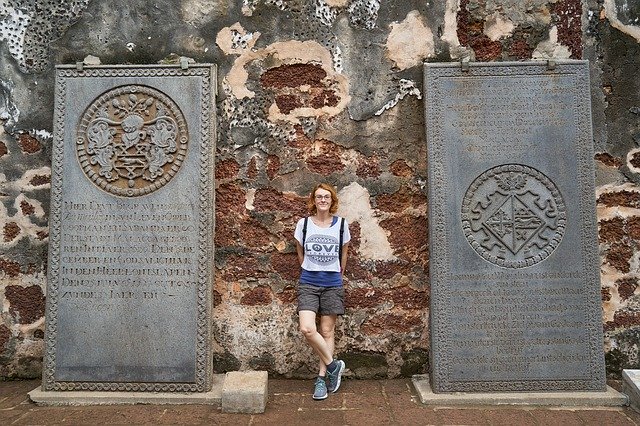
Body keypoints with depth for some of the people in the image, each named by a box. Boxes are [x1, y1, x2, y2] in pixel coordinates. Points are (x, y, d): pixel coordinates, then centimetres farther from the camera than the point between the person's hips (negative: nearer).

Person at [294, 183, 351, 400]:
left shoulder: (341, 225, 1)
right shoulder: (303, 224, 1)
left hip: (332, 285, 0)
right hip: (308, 284, 0)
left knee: (327, 331, 5)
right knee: (307, 329, -15)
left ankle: (322, 377, 19)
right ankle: (333, 365, 7)